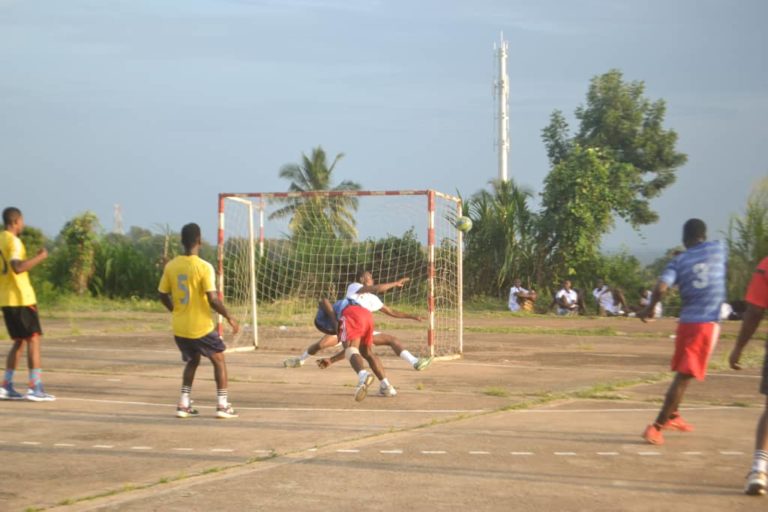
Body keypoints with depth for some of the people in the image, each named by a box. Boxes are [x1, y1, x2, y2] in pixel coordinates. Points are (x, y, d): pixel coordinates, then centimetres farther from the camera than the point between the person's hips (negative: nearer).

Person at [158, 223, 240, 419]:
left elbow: (163, 296, 6)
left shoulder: (170, 266, -1)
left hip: (180, 329, 5)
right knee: (219, 360, 14)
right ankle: (222, 405, 9)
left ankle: (184, 404, 15)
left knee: (192, 361, 24)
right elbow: (213, 299, -20)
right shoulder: (204, 267, -16)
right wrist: (229, 318, -7)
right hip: (201, 327, -5)